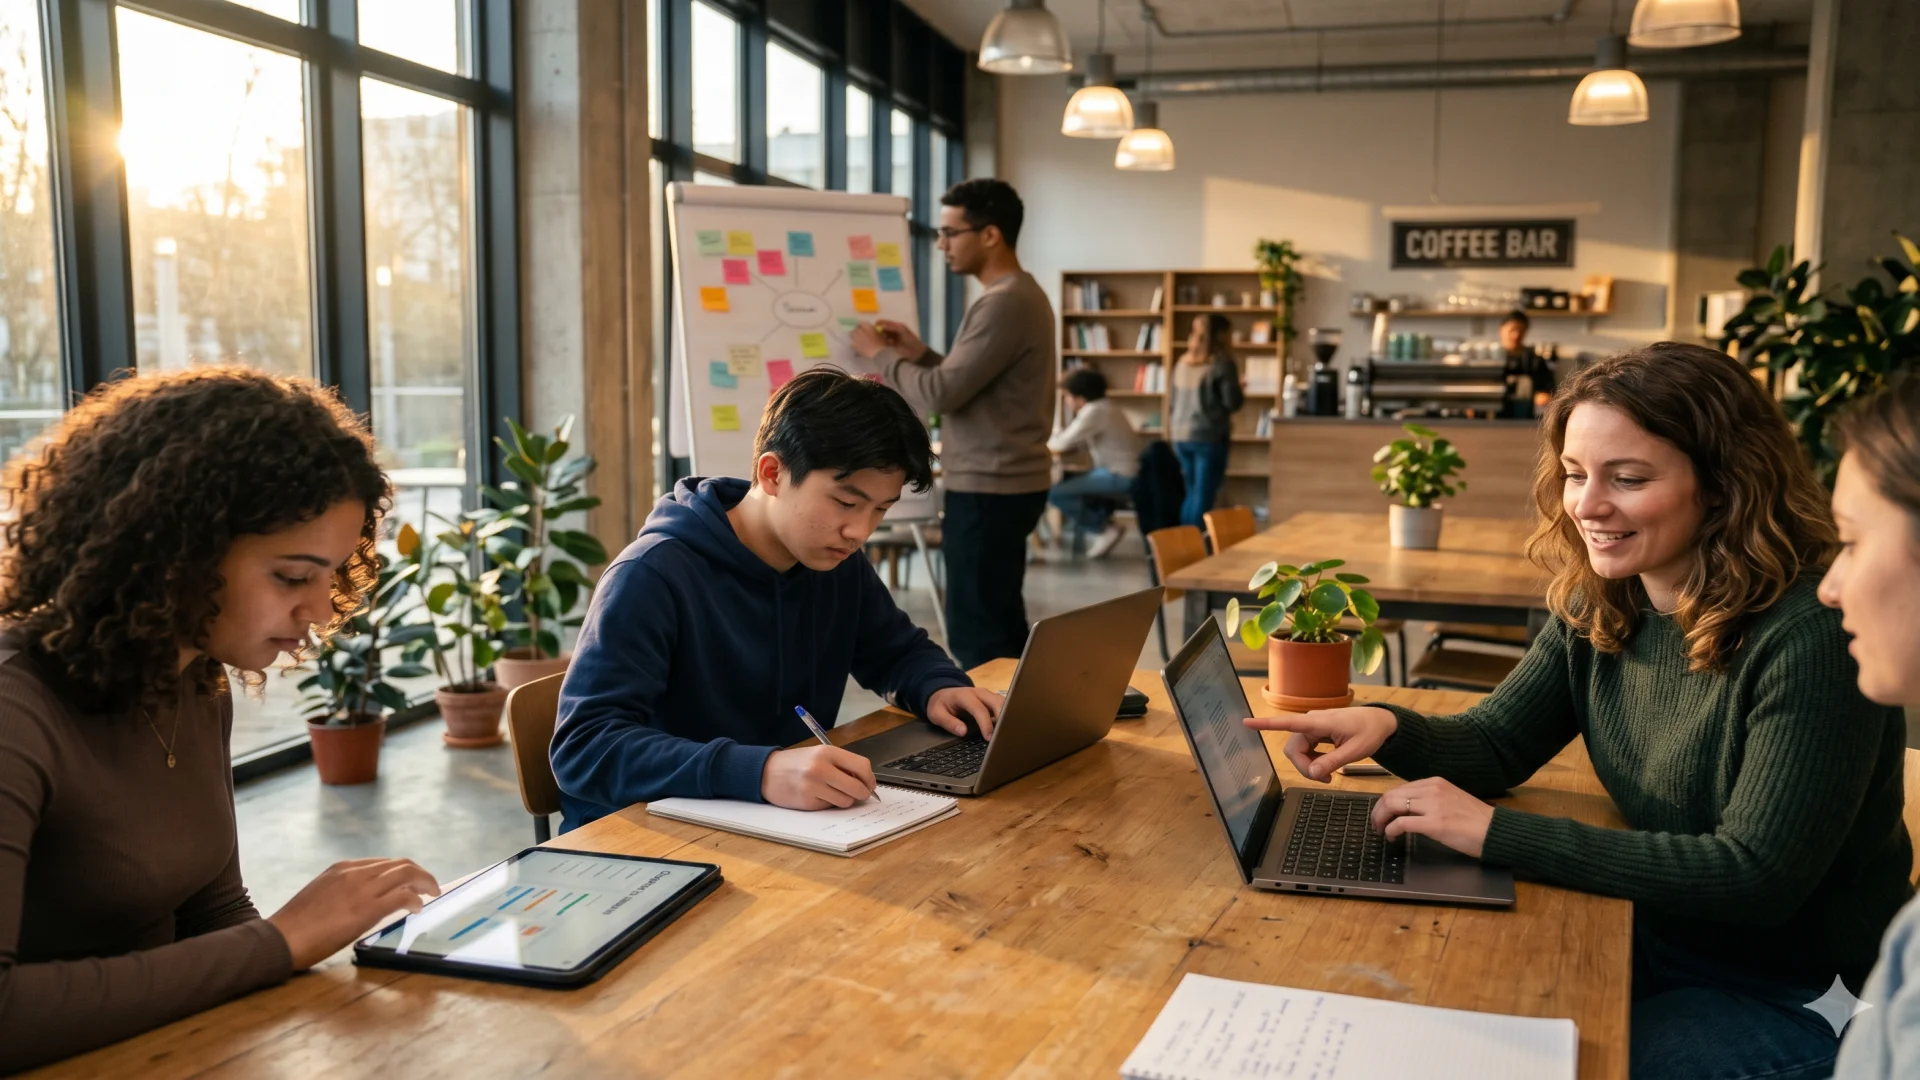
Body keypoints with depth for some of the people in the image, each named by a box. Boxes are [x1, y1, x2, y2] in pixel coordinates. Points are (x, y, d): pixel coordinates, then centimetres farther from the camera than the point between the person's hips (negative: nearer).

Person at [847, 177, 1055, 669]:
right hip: (1004, 484, 11)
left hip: (989, 489, -11)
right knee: (1000, 628, 16)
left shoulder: (1004, 304, -18)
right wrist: (920, 353, 9)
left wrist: (879, 355, -7)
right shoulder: (1019, 295, 15)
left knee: (978, 637, -5)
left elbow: (940, 394, -21)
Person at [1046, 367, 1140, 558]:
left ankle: (1106, 529, -6)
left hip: (1120, 477, -10)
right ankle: (1102, 517, 13)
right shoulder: (1101, 407, 16)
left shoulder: (1094, 411, -16)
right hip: (1119, 472, 10)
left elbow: (1063, 444, -15)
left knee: (1056, 492, -15)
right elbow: (1074, 442, 19)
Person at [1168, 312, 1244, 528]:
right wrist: (1242, 394, 11)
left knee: (1191, 495, 16)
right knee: (1203, 497, -3)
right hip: (1209, 437, -7)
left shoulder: (1183, 361, 11)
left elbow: (1171, 400, 16)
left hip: (1181, 437, 7)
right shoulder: (1223, 363, -8)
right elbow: (1233, 403, -9)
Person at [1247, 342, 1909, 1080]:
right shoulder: (1596, 608, -2)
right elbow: (1495, 746, 2)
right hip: (1655, 942, 6)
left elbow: (1755, 877, -27)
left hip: (1804, 999, -6)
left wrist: (1495, 833, -30)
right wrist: (1391, 729, -22)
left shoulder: (1810, 636, -25)